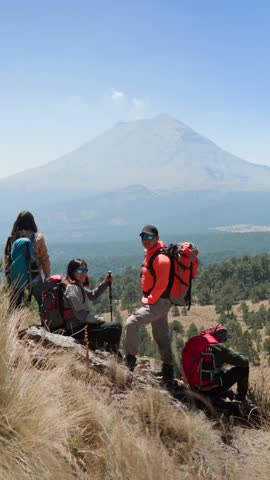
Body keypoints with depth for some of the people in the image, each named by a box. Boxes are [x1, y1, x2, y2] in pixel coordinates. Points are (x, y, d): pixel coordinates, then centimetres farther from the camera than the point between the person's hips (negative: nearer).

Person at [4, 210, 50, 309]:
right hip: (34, 277, -2)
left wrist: (8, 276, 12)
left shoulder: (12, 238, -4)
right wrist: (47, 276, 4)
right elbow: (44, 259, -6)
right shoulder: (38, 238, -10)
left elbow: (7, 258, 2)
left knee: (14, 307, 12)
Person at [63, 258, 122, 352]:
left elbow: (92, 294, 24)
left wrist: (105, 283, 10)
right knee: (116, 327, -11)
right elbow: (81, 314, -25)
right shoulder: (72, 289, -20)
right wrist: (99, 319, -11)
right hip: (76, 330, -11)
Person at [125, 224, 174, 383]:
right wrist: (147, 297, 15)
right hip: (157, 301, 10)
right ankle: (168, 371, 26)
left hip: (159, 302, -10)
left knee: (132, 322, -18)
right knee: (162, 336, 16)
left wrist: (150, 299, -15)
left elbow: (162, 284, -23)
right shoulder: (150, 254, 12)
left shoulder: (161, 258, -19)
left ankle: (130, 359, -7)